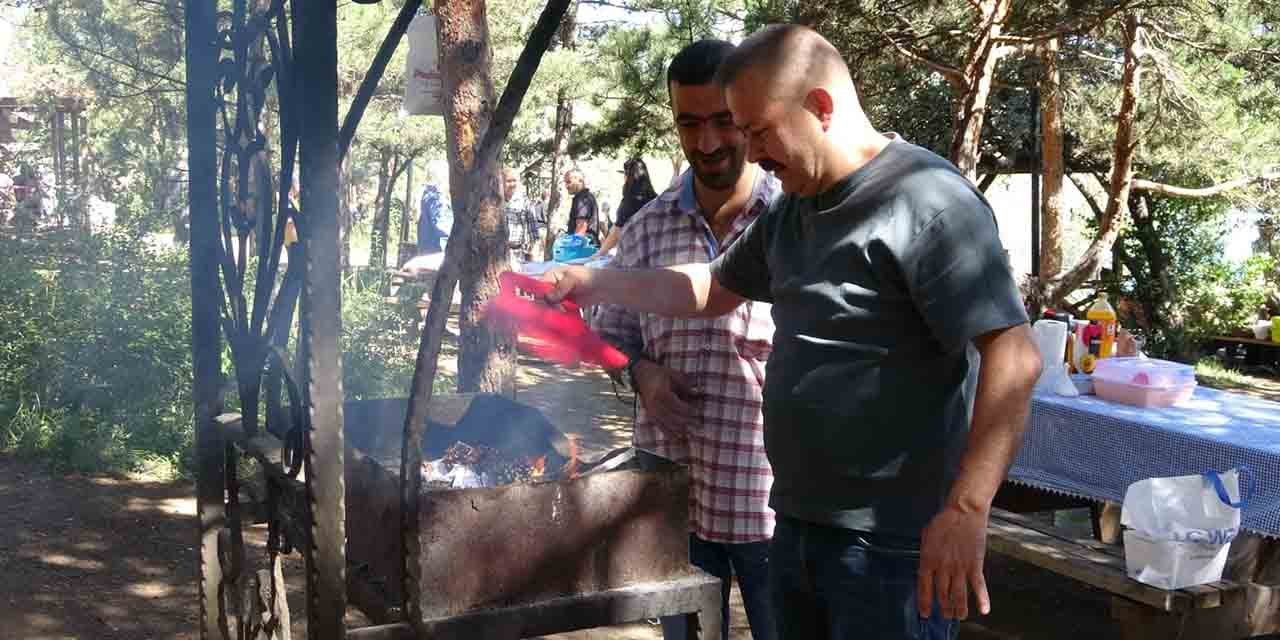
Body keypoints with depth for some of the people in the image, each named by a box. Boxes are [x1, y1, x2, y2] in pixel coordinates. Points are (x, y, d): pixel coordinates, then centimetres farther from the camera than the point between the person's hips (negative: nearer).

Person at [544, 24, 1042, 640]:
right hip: (797, 526, 9)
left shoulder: (927, 201, -18)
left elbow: (1014, 358, -23)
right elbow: (713, 288, 25)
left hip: (890, 544, -8)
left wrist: (966, 510, -29)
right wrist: (595, 282, 15)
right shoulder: (793, 208, 12)